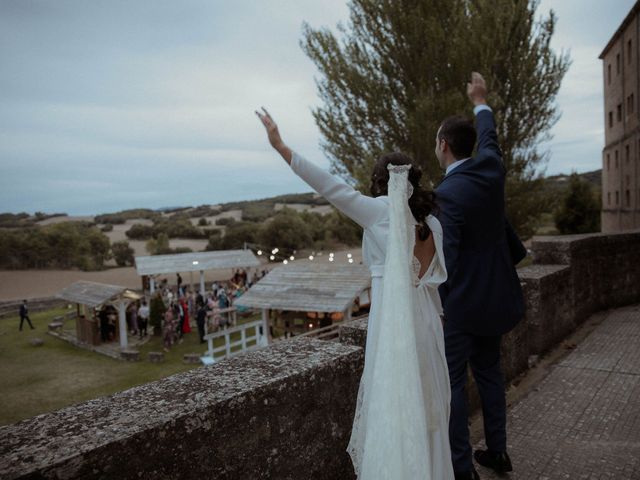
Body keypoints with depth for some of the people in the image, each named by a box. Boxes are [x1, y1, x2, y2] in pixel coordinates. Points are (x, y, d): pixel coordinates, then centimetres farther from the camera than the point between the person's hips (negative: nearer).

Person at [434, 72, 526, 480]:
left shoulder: (448, 193, -23)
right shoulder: (491, 168, -1)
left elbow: (444, 257, -24)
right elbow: (489, 136, 21)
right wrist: (480, 102, 38)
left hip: (461, 300, -8)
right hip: (494, 293, 8)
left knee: (451, 381, 3)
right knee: (489, 371, 20)